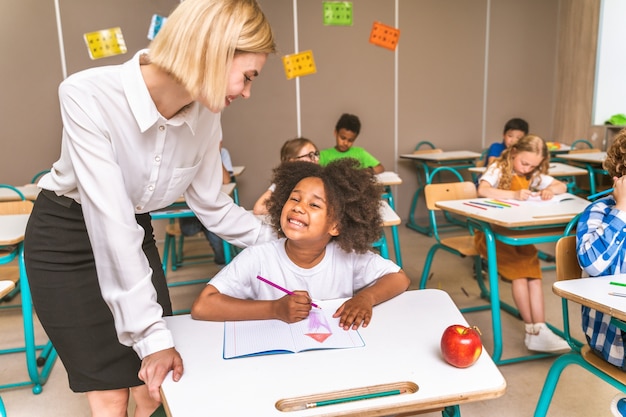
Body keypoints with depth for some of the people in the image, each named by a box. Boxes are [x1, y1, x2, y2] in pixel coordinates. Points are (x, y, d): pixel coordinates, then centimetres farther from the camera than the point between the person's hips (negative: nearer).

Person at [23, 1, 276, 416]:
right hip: (66, 241, -4)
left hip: (137, 234, 5)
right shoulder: (89, 96, -31)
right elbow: (111, 223, -33)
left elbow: (211, 204, -1)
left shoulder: (205, 116, -14)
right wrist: (153, 333, -32)